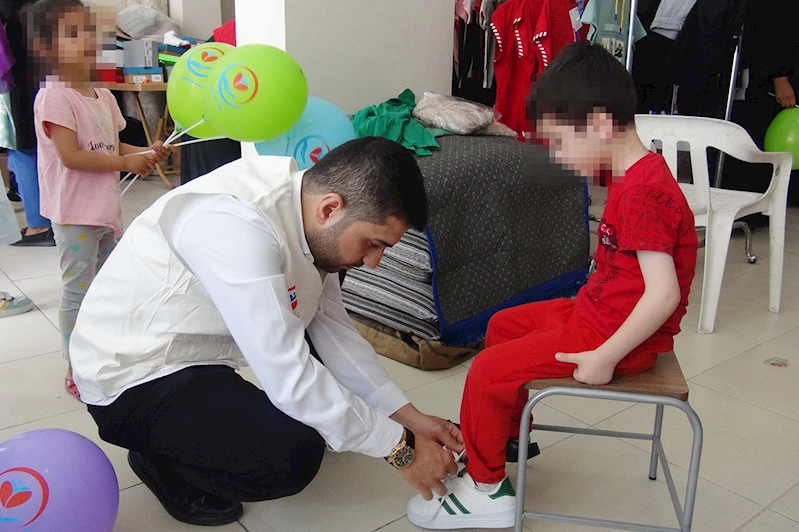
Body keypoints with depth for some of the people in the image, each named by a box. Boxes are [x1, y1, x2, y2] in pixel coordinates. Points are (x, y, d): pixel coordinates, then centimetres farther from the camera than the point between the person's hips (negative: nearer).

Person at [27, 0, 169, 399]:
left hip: (107, 210, 9)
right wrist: (126, 163, -20)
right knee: (78, 291, 0)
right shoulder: (54, 98, -16)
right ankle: (76, 371, 14)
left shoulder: (103, 97, 10)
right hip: (75, 215, -9)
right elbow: (71, 156, -23)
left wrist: (145, 154, -1)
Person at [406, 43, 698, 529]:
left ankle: (486, 489, 9)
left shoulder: (643, 193, -26)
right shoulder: (639, 173, 5)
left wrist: (604, 358, -25)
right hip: (597, 309, 10)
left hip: (618, 333, -10)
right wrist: (584, 307, 12)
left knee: (489, 370, -12)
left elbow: (663, 294, -31)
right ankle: (508, 434, 35)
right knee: (503, 325, 19)